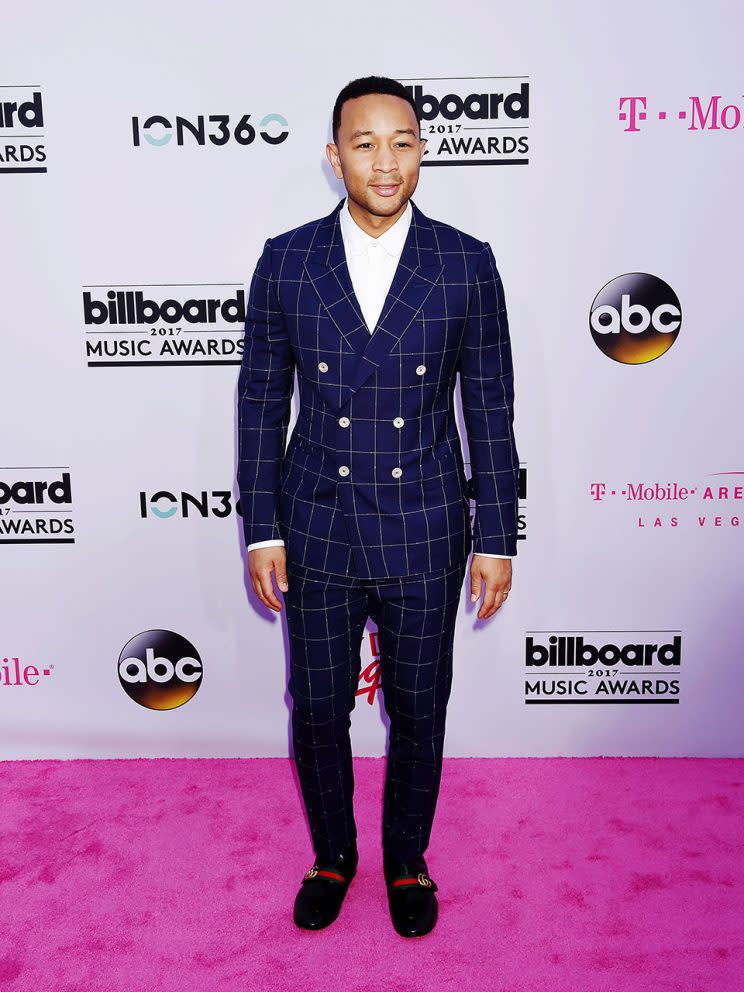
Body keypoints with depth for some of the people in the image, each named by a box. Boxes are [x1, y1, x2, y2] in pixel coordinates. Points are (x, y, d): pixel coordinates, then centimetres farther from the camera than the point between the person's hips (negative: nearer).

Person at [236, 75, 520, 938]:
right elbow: (261, 401, 1)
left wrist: (496, 539, -2)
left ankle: (407, 860, 40)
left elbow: (490, 406, -1)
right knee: (318, 711, 14)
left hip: (424, 534, 0)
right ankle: (332, 855, 41)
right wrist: (260, 531, -2)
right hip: (316, 530, 1)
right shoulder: (285, 261, -3)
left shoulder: (467, 264, -5)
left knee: (418, 712, 14)